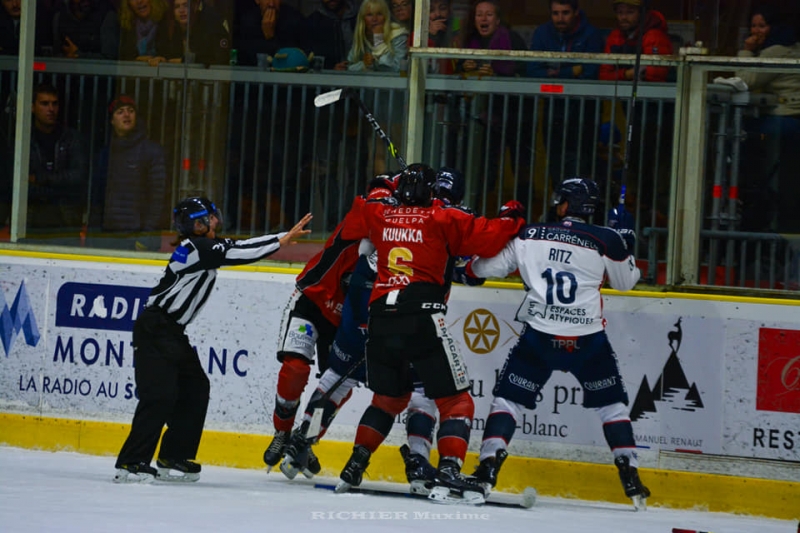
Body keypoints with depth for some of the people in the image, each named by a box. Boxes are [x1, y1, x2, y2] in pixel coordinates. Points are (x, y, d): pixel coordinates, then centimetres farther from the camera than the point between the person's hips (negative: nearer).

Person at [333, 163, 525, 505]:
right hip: (423, 319, -5)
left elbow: (351, 225, 35)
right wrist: (512, 220, 16)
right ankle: (448, 476, -17)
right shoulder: (443, 219, 3)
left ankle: (353, 469, 21)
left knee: (388, 397, 26)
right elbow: (487, 238, -3)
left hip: (381, 318, 5)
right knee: (456, 401, 1)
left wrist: (379, 196, 48)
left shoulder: (379, 214, 14)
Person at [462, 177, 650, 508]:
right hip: (588, 341, 0)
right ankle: (630, 476, 8)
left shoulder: (530, 236, 0)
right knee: (611, 403, 17)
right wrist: (626, 242, 24)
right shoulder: (606, 242, -4)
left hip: (539, 337, 0)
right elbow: (625, 282, 12)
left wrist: (468, 267, 29)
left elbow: (489, 267, 8)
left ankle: (488, 468, -5)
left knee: (509, 397, 11)